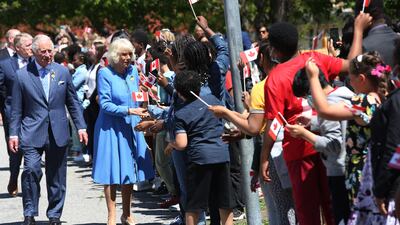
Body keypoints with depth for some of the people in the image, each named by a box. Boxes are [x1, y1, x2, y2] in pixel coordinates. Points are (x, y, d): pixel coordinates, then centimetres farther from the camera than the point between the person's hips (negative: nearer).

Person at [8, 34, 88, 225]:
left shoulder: (63, 72, 6)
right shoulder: (22, 75, -1)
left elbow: (72, 102, 12)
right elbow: (16, 108, 3)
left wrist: (81, 126, 7)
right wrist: (13, 133, -1)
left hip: (58, 134, 3)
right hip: (32, 132, -2)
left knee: (56, 176, 7)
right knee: (31, 170, -16)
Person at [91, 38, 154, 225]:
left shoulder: (133, 71, 7)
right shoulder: (104, 74, -10)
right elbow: (105, 104, -14)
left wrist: (141, 112, 6)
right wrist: (128, 111, -21)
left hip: (132, 127, 5)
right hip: (111, 128, -5)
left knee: (129, 170, 8)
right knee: (112, 174, -3)